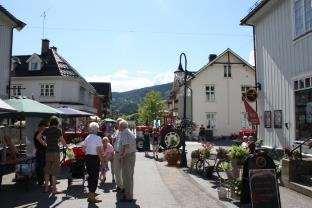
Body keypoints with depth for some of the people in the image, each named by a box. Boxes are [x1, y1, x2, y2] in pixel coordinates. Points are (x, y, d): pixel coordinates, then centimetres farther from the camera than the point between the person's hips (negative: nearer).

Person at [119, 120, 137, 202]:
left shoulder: (124, 134, -17)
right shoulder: (131, 133, 13)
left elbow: (126, 147, -26)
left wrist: (122, 155, -14)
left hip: (127, 156, -10)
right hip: (133, 155, 10)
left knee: (126, 177, 0)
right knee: (130, 176, 18)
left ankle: (128, 197, 8)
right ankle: (129, 194, 30)